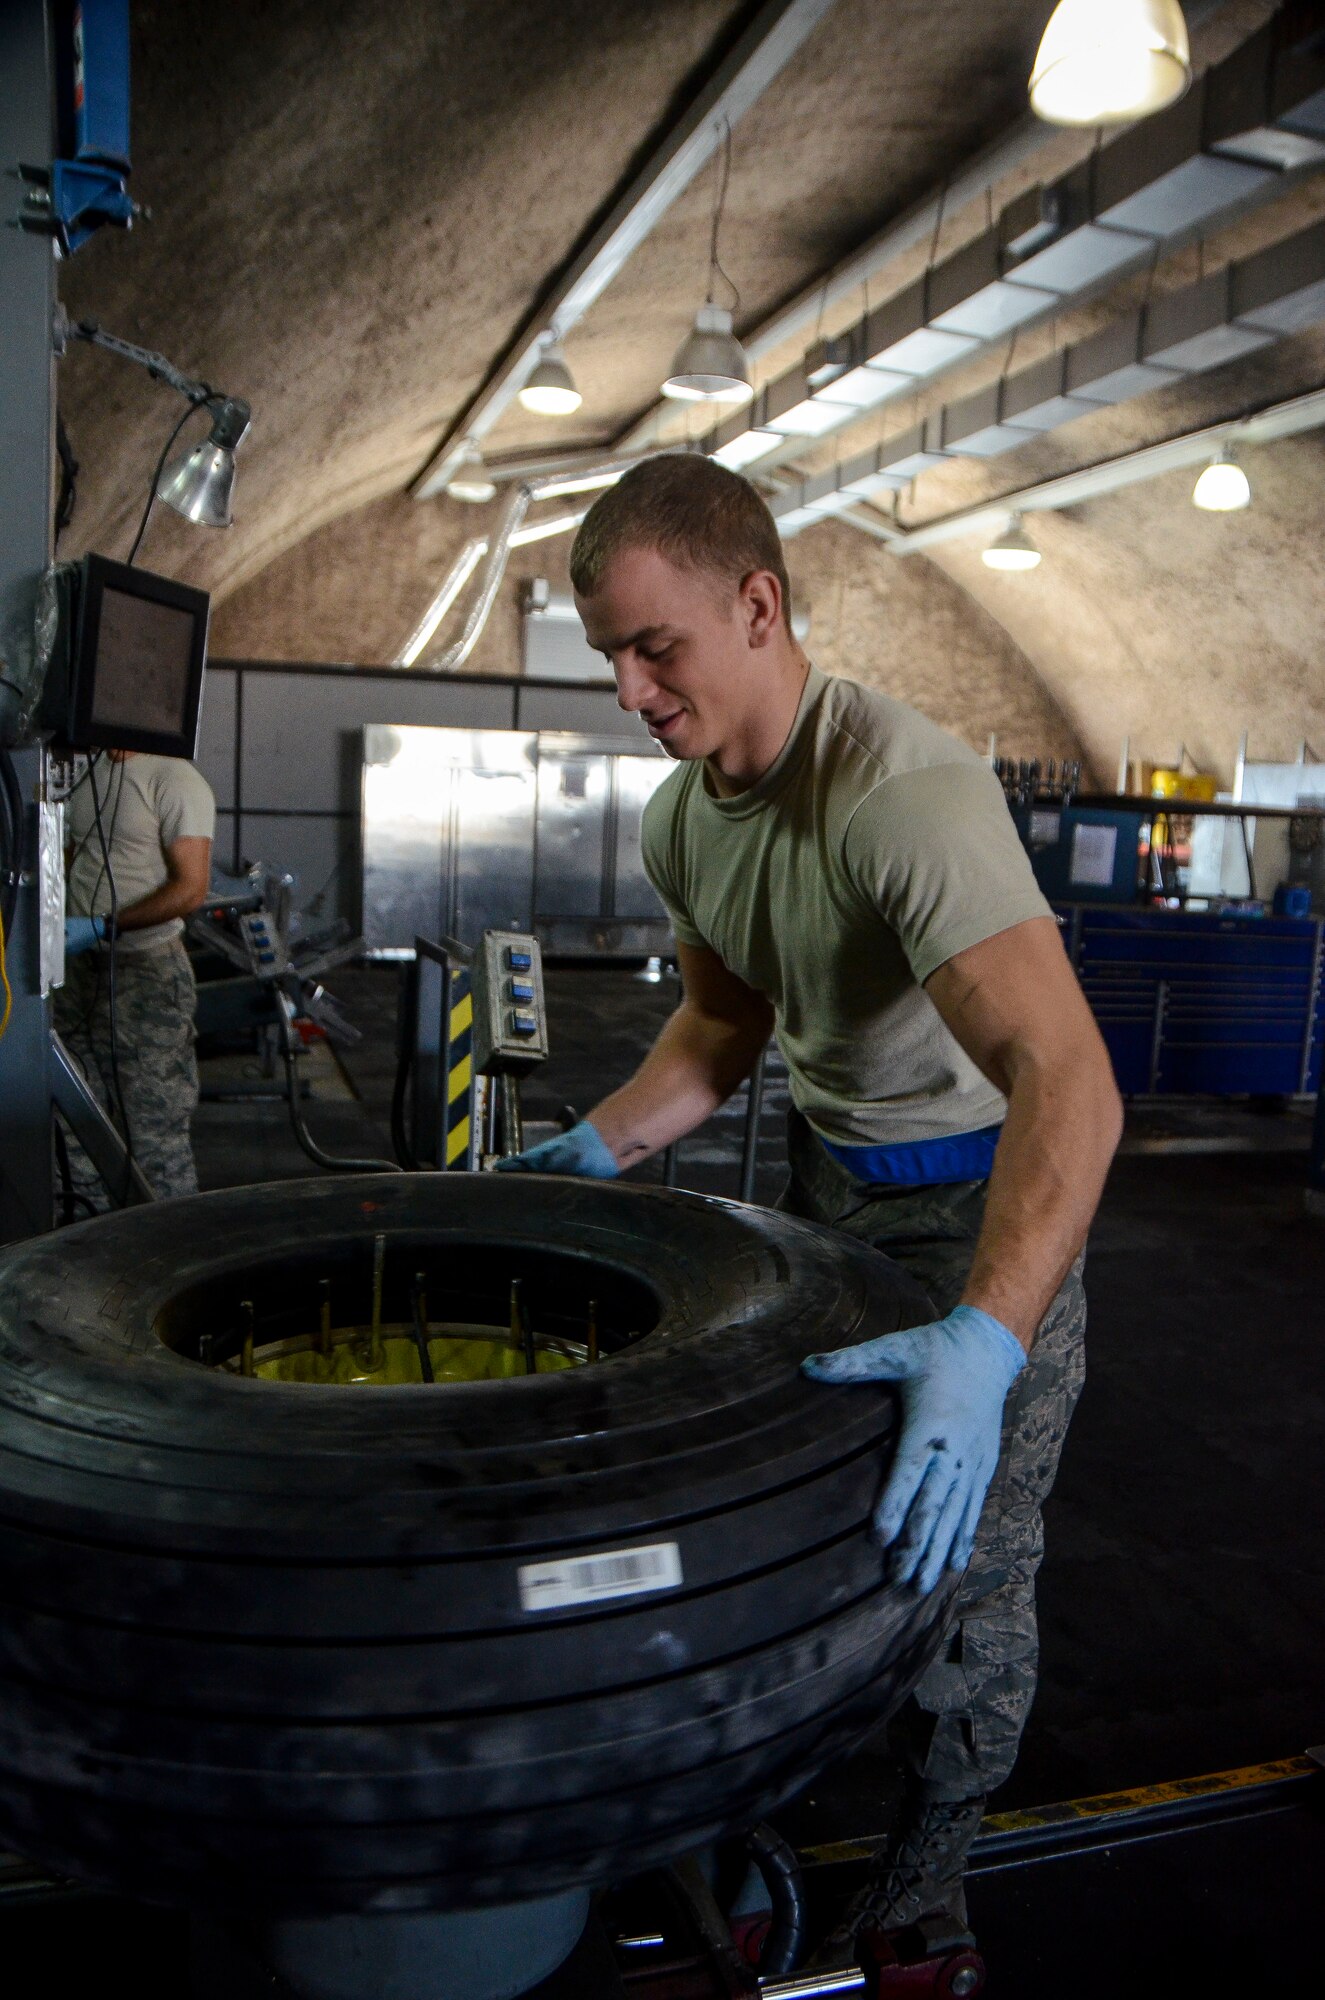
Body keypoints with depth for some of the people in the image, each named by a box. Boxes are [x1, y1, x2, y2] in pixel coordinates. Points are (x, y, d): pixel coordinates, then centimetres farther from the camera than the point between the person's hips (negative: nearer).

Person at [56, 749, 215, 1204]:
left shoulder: (175, 781, -13)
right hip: (80, 966, 8)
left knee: (155, 1132, -2)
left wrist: (101, 927, -21)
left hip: (146, 968, -8)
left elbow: (190, 888, -18)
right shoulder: (90, 774, 12)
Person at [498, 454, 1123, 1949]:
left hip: (985, 1187, -6)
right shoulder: (682, 820, -6)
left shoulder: (904, 790, -33)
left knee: (958, 1550, 3)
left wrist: (986, 1338, -56)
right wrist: (601, 1147, -4)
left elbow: (1065, 1081, -43)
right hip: (827, 1162, 7)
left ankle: (932, 1857, 29)